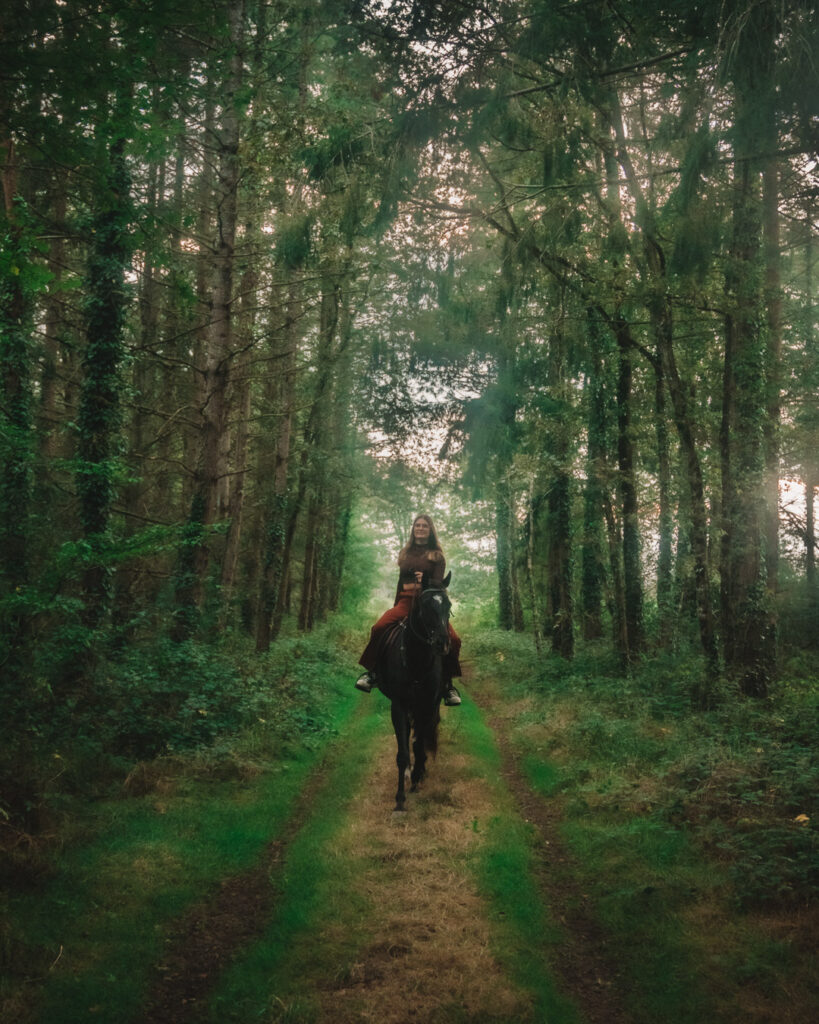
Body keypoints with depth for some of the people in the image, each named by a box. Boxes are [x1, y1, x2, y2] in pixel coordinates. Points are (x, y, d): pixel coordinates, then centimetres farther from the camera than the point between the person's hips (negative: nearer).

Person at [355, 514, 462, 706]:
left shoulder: (437, 556, 10)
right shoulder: (405, 553, 20)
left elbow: (439, 583, -2)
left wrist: (425, 580, -24)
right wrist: (395, 607, 21)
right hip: (405, 601, 2)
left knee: (452, 639, -25)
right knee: (379, 628, -27)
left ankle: (447, 684, -8)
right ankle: (371, 672, -12)